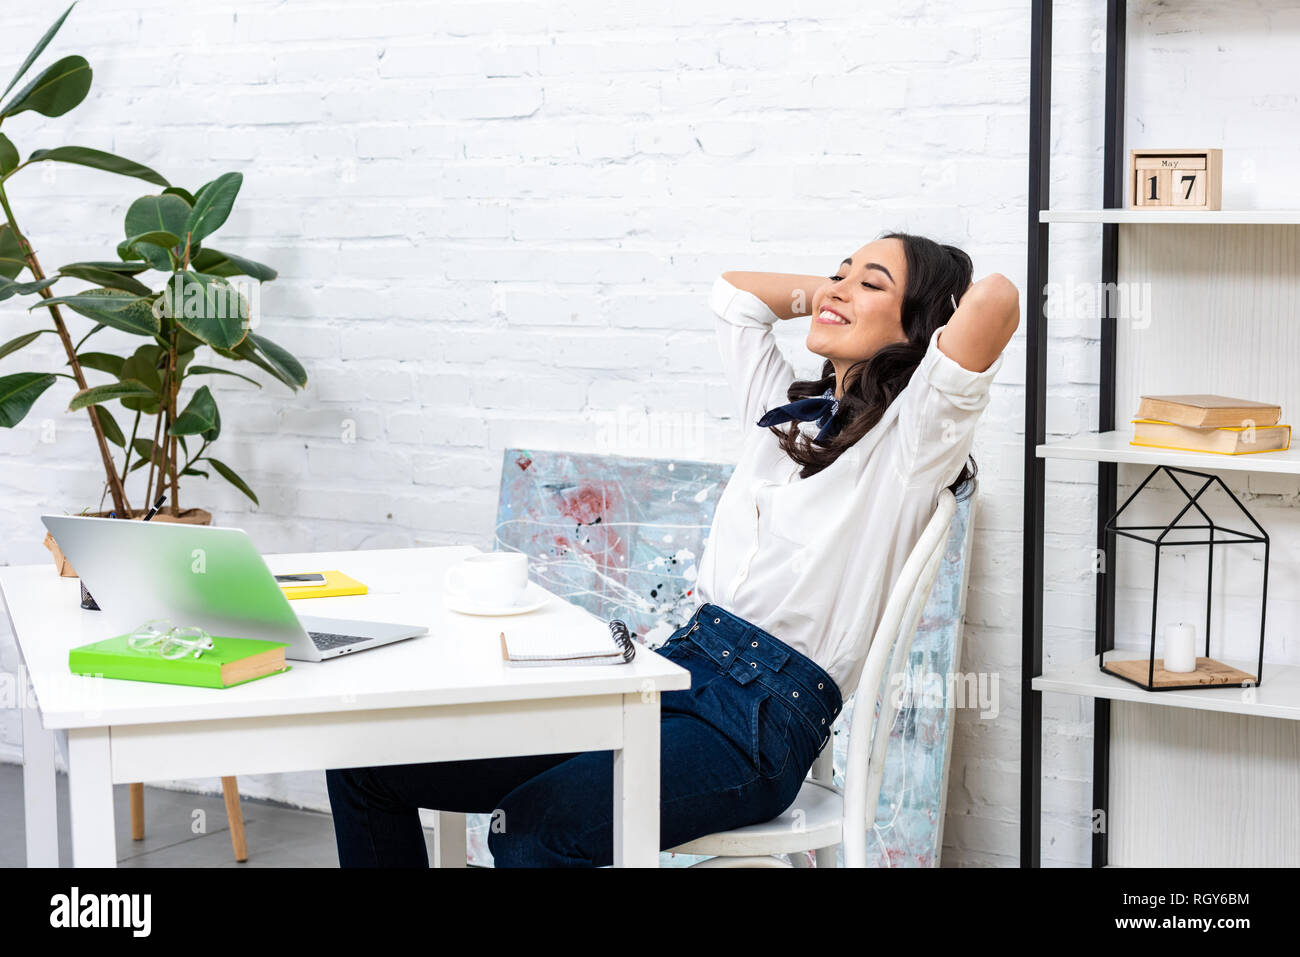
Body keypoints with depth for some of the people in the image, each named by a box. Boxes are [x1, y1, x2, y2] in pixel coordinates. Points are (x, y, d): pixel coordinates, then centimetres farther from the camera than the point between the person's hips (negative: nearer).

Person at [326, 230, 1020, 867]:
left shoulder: (909, 436, -2)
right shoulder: (784, 409, 19)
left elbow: (995, 297, -19)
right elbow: (732, 290, 36)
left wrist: (929, 293, 2)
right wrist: (829, 290, 28)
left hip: (765, 718, -7)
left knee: (533, 829, -35)